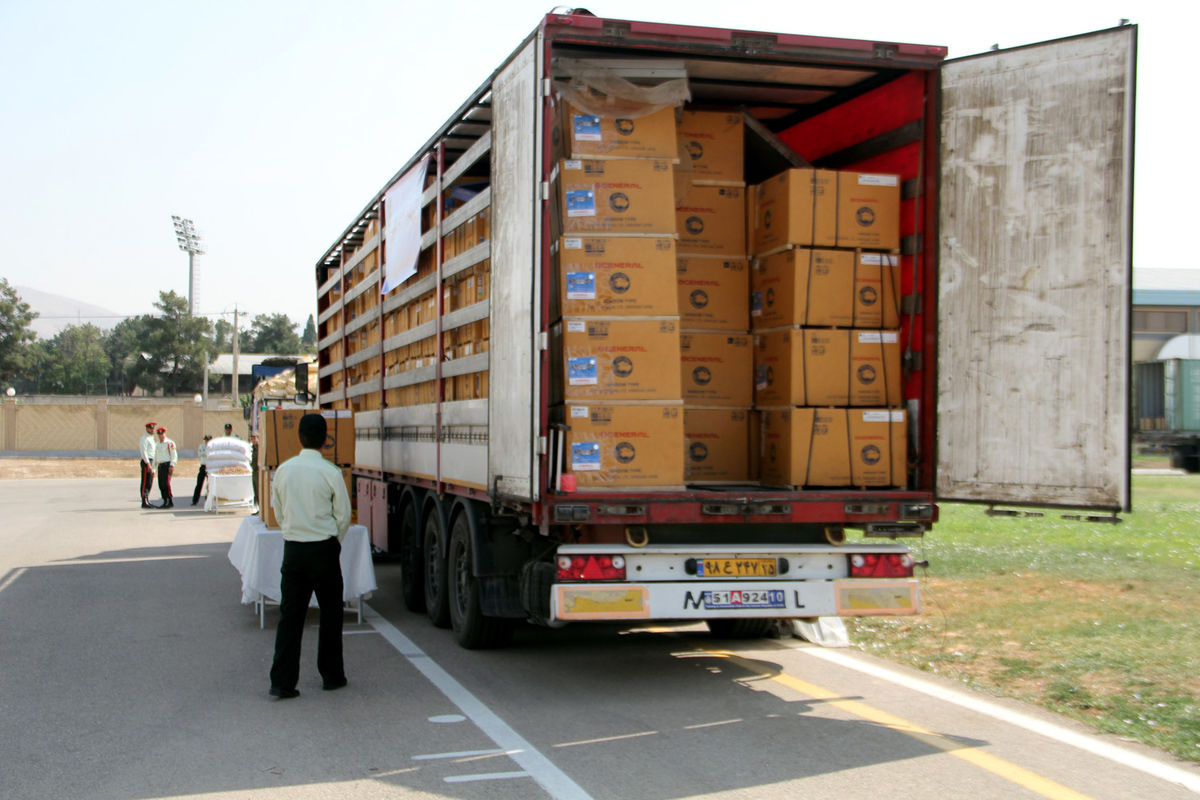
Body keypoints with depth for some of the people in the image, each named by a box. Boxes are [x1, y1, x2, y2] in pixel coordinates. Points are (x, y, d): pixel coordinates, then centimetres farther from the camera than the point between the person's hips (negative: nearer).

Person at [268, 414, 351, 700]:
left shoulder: (283, 470, 1)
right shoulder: (330, 473, -10)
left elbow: (278, 511, 10)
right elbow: (343, 515, -4)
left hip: (293, 548, 3)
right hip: (324, 548, -3)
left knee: (290, 615, 5)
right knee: (330, 614, 12)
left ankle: (282, 682, 1)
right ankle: (331, 676, 19)